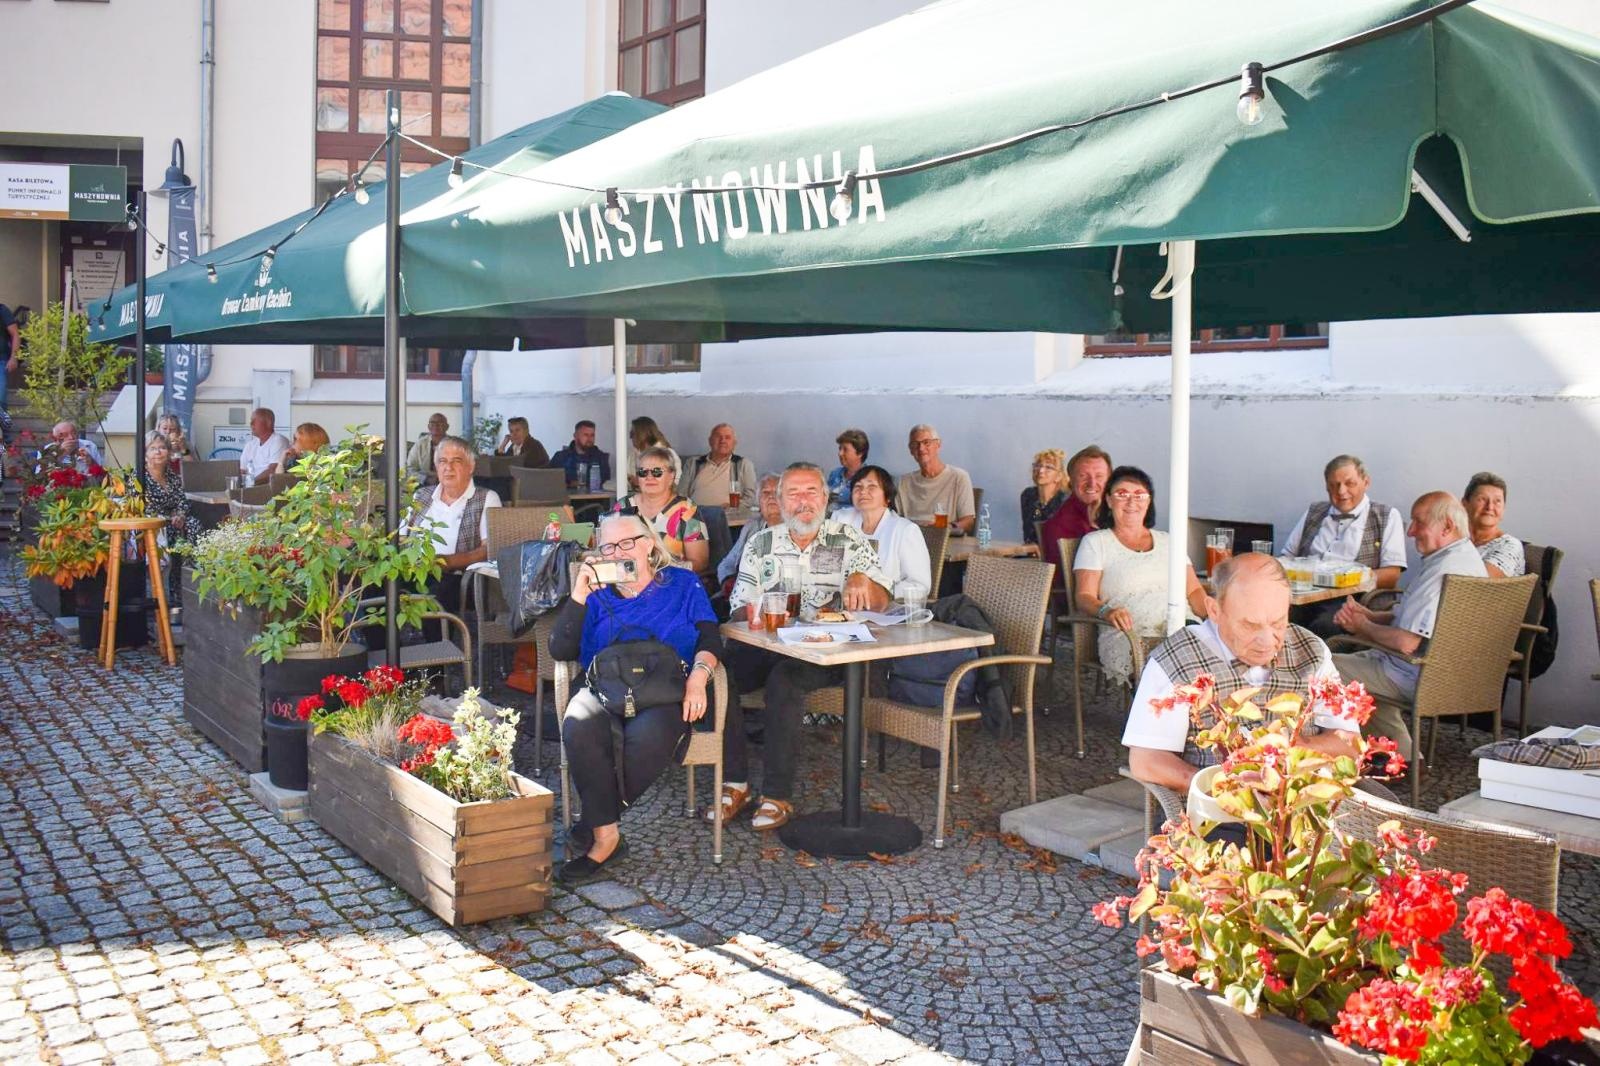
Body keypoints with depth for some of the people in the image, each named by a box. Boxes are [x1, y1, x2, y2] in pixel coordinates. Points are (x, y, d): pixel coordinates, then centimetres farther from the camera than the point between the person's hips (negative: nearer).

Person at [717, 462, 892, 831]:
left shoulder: (851, 541, 6)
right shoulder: (760, 544, 13)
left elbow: (880, 603, -3)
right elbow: (740, 607, 9)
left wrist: (862, 580, -25)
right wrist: (751, 614, -15)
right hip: (767, 645, 3)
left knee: (783, 680, -35)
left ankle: (778, 795, -25)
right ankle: (733, 783, -14)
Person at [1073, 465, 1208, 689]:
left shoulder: (1167, 541, 27)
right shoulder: (1095, 542, 14)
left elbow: (1194, 591, 21)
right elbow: (1085, 597, 3)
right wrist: (1106, 611, -21)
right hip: (1126, 635, -4)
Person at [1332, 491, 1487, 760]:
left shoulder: (1441, 570, -26)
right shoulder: (1469, 557, 10)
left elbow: (1406, 642, -29)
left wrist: (1363, 627, -10)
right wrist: (1369, 616, 2)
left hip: (1419, 677, -11)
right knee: (1361, 659, 29)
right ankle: (1404, 756, 25)